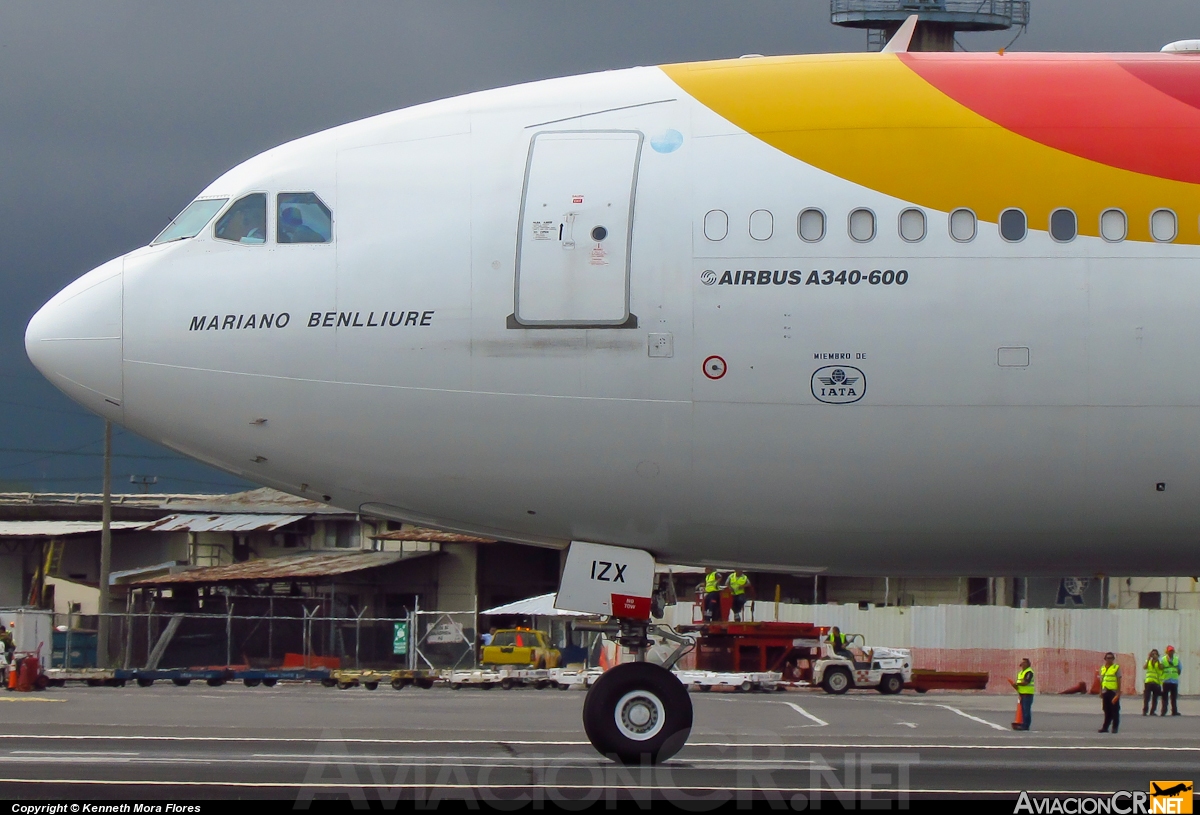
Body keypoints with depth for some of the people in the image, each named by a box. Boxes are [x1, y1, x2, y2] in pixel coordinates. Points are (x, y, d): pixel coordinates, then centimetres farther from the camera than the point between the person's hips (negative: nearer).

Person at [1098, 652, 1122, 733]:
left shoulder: (1116, 668, -3)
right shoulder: (1102, 668, 13)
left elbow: (1119, 681, -5)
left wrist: (1118, 693, -10)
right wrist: (1101, 692, 12)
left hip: (1113, 692, -5)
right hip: (1105, 692, 5)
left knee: (1114, 711, -2)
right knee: (1107, 711, 10)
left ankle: (1115, 728, 3)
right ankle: (1105, 727, 13)